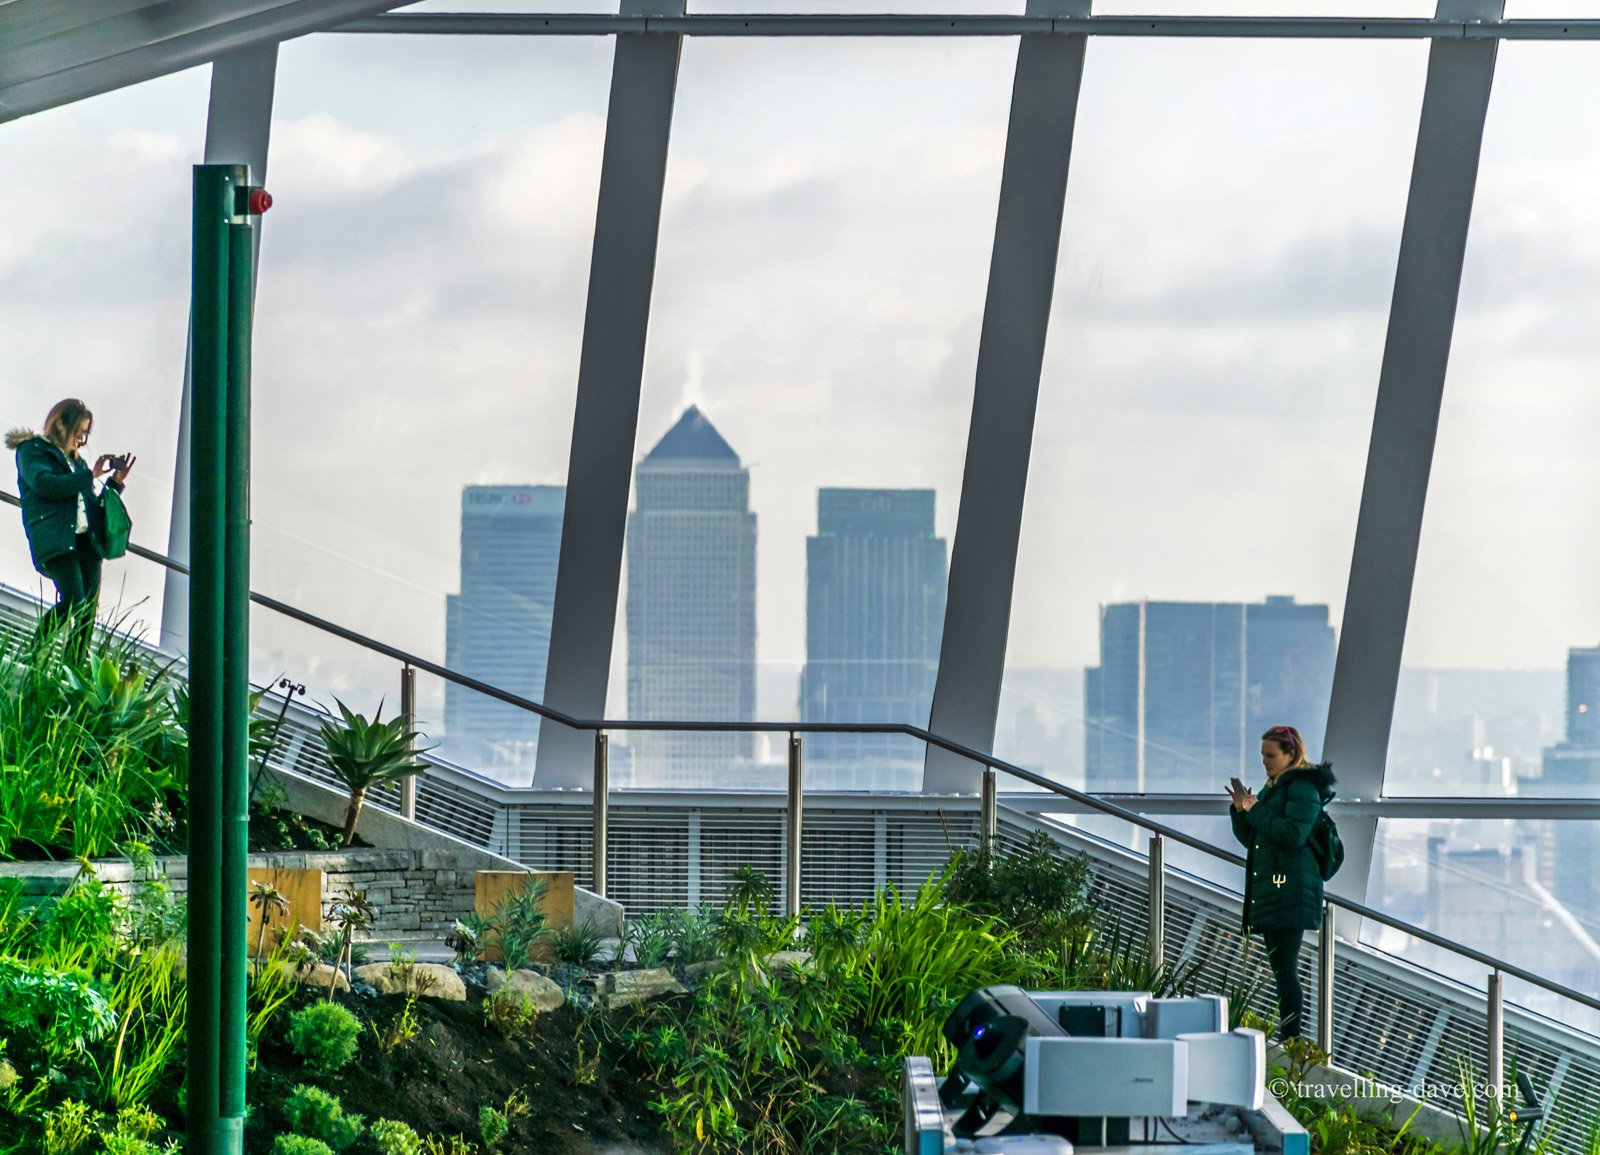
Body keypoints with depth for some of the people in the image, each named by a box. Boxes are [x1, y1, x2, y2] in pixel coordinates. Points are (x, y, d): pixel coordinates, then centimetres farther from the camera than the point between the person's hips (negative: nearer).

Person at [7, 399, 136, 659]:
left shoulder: (77, 461, 27)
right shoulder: (32, 450, 7)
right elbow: (43, 484, -12)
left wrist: (116, 481, 16)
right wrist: (90, 475, -8)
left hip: (87, 540, 7)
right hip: (55, 538, -7)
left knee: (88, 609, -4)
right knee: (74, 602, -21)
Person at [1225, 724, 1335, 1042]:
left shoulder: (1303, 788, -8)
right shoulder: (1273, 787, 20)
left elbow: (1294, 833, -21)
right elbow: (1248, 837, 21)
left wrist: (1255, 811, -14)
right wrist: (1240, 810, 3)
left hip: (1291, 891, -10)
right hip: (1268, 890, 10)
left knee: (1285, 968, -13)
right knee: (1280, 968, 10)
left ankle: (1292, 1042, -15)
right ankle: (1288, 1041, 13)